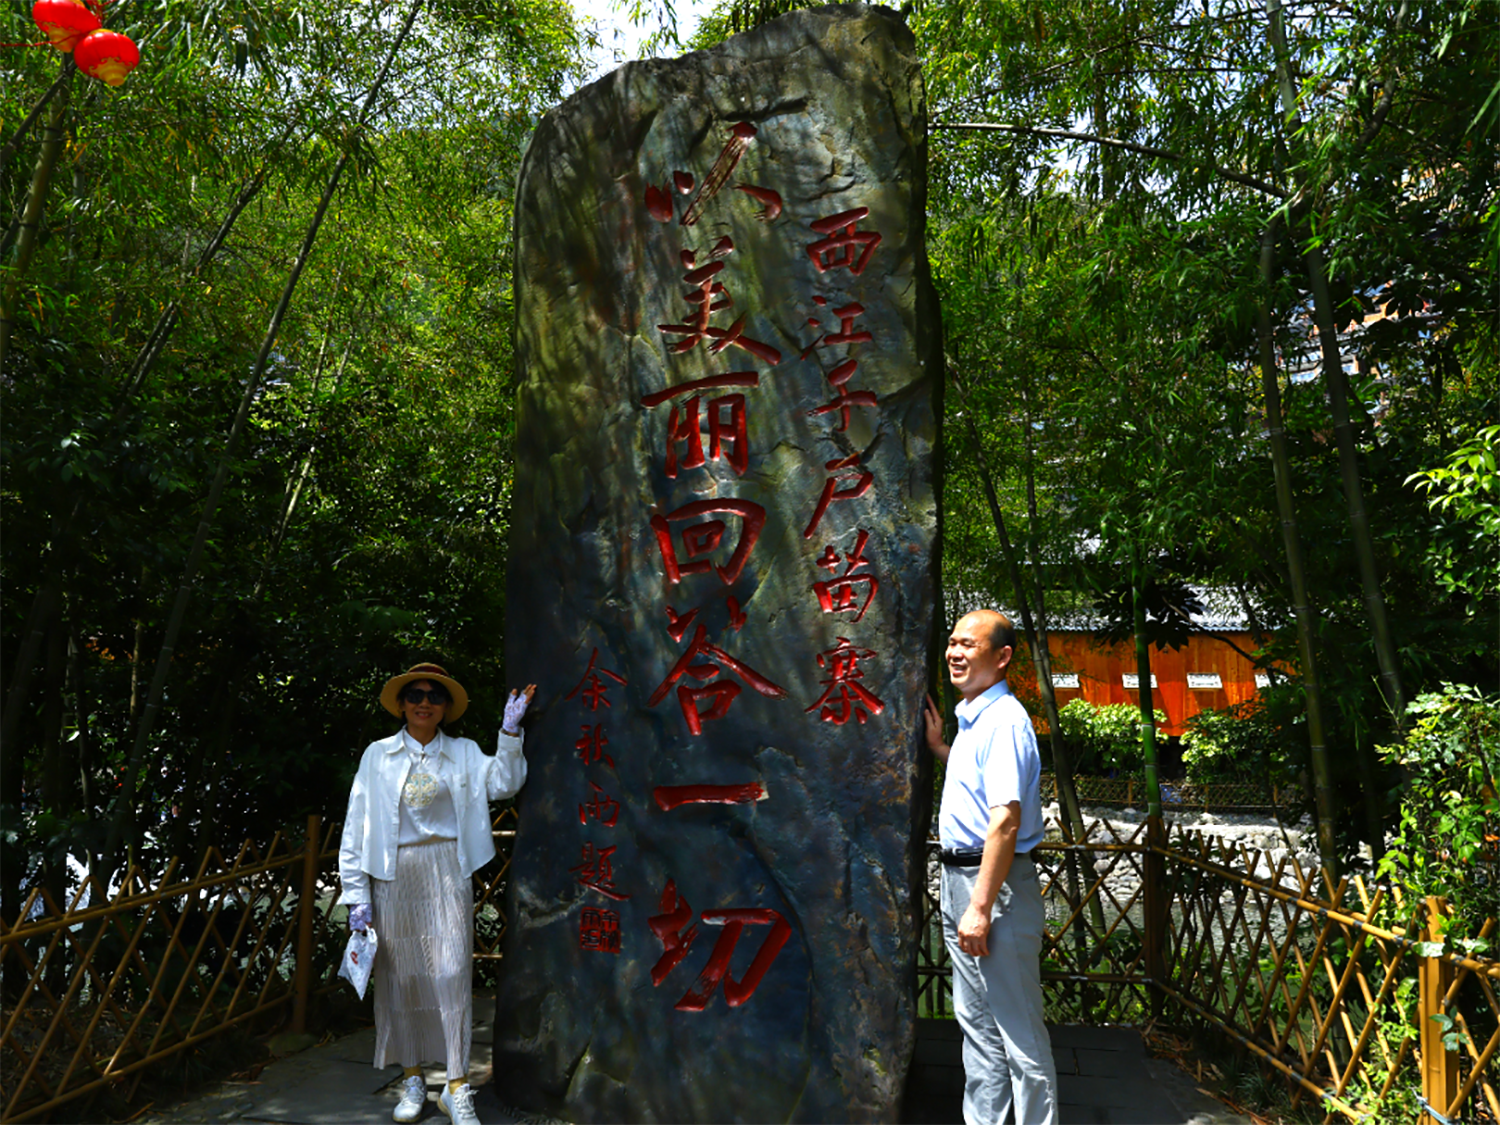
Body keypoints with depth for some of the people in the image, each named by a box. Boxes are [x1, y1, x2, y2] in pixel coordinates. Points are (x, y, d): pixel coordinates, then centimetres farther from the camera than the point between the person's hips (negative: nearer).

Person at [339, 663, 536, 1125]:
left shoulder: (463, 753, 9)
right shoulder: (378, 755, 7)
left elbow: (502, 783, -6)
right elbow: (356, 825, 5)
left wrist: (509, 731, -16)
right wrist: (356, 894, 0)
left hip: (446, 874, 0)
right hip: (393, 878, 1)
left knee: (452, 975, -5)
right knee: (400, 978, 6)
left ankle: (457, 1087, 4)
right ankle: (413, 1081, 21)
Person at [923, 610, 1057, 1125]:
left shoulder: (1004, 720, -18)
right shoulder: (971, 717, 12)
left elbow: (1005, 819, -25)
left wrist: (981, 907, -26)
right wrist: (939, 747, 20)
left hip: (994, 881, -10)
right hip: (959, 874, 11)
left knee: (1018, 1027, 1)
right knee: (976, 1022, 20)